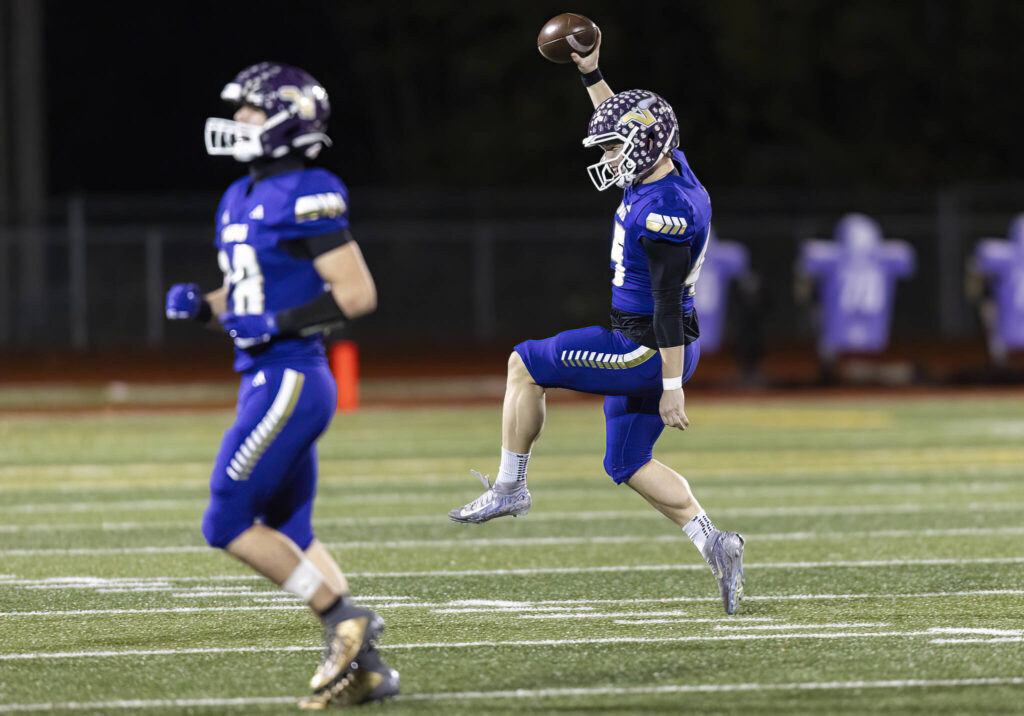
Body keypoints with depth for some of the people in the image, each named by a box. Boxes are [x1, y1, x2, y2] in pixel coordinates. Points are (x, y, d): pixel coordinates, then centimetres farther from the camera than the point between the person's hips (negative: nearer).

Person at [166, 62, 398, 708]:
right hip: (270, 381, 10)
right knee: (290, 534, 10)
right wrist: (200, 305, 4)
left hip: (290, 381, -10)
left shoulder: (307, 198, -13)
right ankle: (366, 667, 11)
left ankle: (345, 619, -3)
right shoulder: (243, 199, 16)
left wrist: (278, 323, -20)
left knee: (227, 523, -10)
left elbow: (358, 293, -15)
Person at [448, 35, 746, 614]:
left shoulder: (664, 212, -25)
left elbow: (668, 305, -25)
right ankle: (713, 543, 1)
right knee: (629, 464, 13)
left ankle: (510, 488, 11)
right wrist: (592, 74, 18)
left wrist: (672, 386, -24)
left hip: (647, 349, -10)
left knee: (525, 365, 2)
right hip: (641, 346, 10)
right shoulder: (669, 166, 3)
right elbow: (629, 127, 26)